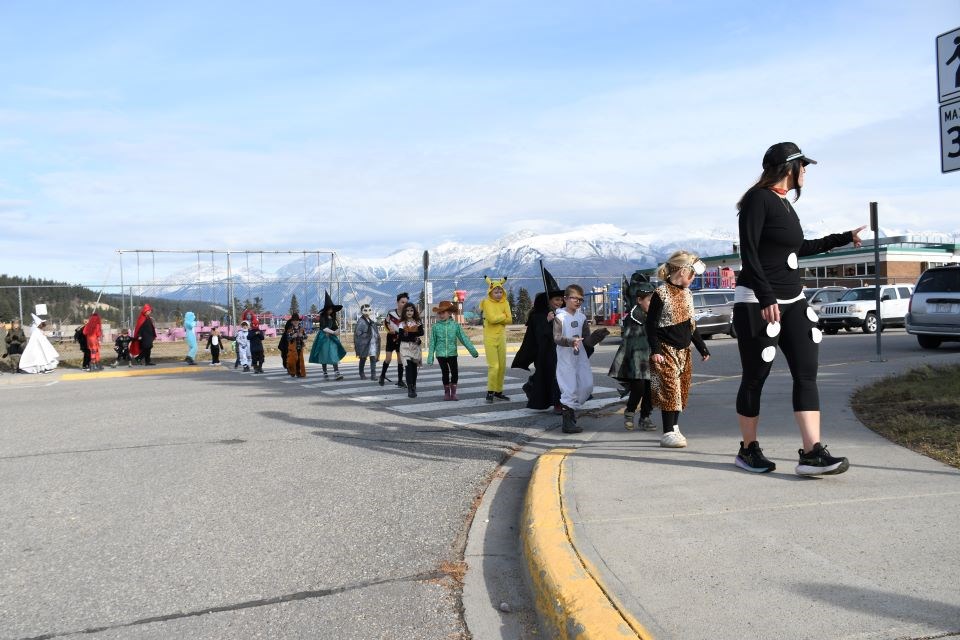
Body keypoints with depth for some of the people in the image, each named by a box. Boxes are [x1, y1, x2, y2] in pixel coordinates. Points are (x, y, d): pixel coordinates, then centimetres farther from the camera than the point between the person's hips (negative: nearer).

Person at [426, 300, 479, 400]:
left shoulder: (455, 325, -2)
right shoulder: (436, 327, -1)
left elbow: (464, 338, 0)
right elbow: (432, 343, 3)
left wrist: (473, 350, -3)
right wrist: (430, 357, 3)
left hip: (452, 353, 0)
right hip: (441, 354, 0)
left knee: (455, 372, -3)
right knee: (445, 373, 6)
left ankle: (453, 393, 11)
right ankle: (446, 393, 20)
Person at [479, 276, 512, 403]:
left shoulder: (505, 303, 8)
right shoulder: (487, 302, -6)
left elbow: (509, 320, -3)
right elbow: (492, 318, -19)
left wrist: (497, 318, -11)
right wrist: (503, 316, -6)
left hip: (501, 337, 5)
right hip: (490, 338, -5)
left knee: (502, 366, 7)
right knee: (494, 366, -10)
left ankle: (498, 391, 19)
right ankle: (490, 392, 1)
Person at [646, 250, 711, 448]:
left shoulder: (687, 293, 12)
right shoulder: (661, 294, -12)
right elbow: (650, 325, -13)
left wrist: (702, 347, 20)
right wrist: (655, 350, -19)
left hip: (684, 350, 8)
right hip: (667, 350, -8)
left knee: (682, 390, 10)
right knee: (670, 390, -9)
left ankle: (675, 428, 21)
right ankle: (668, 433, -5)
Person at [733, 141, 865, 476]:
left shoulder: (785, 203, 16)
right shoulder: (758, 198, -9)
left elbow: (799, 248, 29)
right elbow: (748, 251, -17)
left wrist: (845, 238, 38)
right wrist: (766, 298, -24)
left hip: (793, 301, 9)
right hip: (757, 303, -8)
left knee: (806, 373, -2)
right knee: (755, 377, 1)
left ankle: (812, 453, -5)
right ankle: (748, 450, 15)